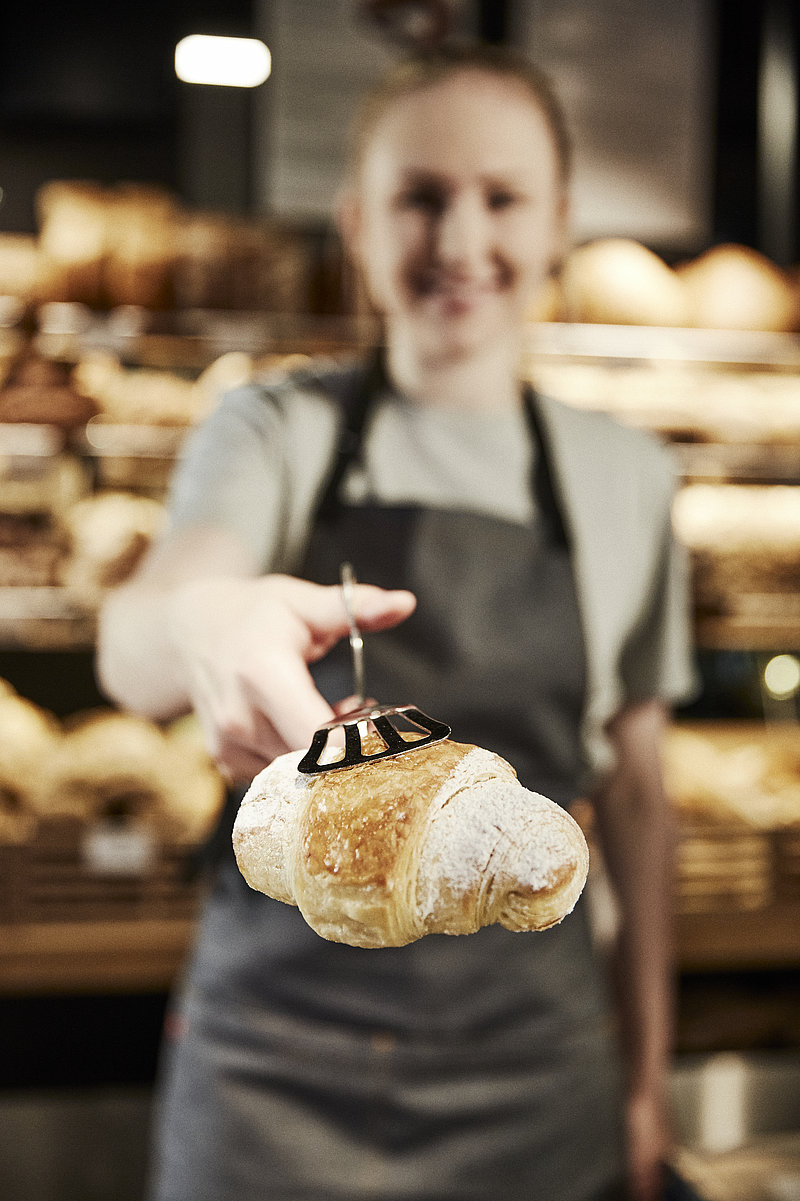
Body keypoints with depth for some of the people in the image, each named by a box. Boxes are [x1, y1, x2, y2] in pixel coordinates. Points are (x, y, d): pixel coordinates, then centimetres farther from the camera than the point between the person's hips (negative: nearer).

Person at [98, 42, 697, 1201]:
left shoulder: (624, 476, 3)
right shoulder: (275, 431, -2)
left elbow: (633, 781, 8)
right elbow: (130, 644, -21)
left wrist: (647, 1072, 7)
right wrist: (204, 622, -44)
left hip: (527, 1061, 2)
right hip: (281, 1049, -1)